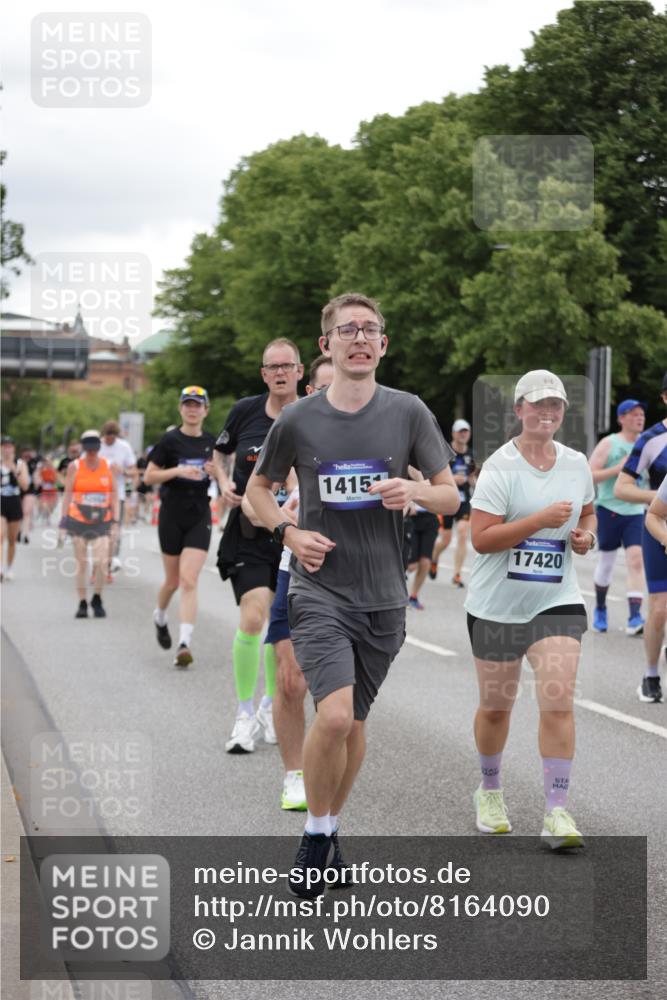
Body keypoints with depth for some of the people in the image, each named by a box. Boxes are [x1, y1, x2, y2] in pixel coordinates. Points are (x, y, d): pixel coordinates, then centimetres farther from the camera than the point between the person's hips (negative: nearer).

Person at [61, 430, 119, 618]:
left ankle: (97, 599, 7)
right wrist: (64, 521, -1)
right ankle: (82, 603, 12)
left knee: (102, 562, -12)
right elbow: (67, 494, 4)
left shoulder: (108, 466, 5)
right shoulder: (75, 466, 2)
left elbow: (114, 495, 7)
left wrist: (115, 520, 0)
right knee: (81, 563, 2)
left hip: (101, 521, 0)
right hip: (78, 520, 0)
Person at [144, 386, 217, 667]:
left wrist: (216, 472, -5)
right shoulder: (170, 440, -4)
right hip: (172, 515, -1)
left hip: (200, 517, 1)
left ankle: (185, 644, -17)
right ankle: (160, 617, 42)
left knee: (189, 580, -11)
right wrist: (177, 471, -19)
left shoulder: (211, 442, 5)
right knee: (173, 580, 10)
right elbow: (149, 477, -5)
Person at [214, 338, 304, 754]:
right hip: (248, 535, -1)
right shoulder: (245, 411, -1)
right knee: (253, 618, -16)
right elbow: (220, 451, 18)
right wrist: (224, 482, 0)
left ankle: (272, 704, 31)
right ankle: (245, 716, -5)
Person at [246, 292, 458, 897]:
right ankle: (315, 834, 1)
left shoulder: (408, 413, -1)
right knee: (334, 714, -19)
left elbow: (450, 496, 4)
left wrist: (415, 491, -18)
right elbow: (259, 487, 13)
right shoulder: (298, 420, -3)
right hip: (319, 590, -2)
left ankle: (332, 826, 33)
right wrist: (289, 532, -6)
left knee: (354, 721, 13)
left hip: (383, 596, 2)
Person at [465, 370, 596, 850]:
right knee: (496, 705, 10)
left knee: (558, 701, -12)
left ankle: (557, 812, -9)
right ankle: (490, 790, 35)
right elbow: (481, 538, -18)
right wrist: (541, 519, -23)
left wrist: (586, 535, 1)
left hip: (557, 601, 3)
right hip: (498, 604, -2)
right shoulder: (501, 466, -11)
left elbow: (587, 513, 23)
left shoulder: (577, 464, 5)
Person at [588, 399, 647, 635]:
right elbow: (589, 475, -10)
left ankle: (634, 618, -19)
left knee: (636, 560, -13)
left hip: (635, 512, 2)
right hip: (609, 509, -2)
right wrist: (617, 469, -20)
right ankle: (600, 610, 30)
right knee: (606, 561, 8)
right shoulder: (609, 444, -4)